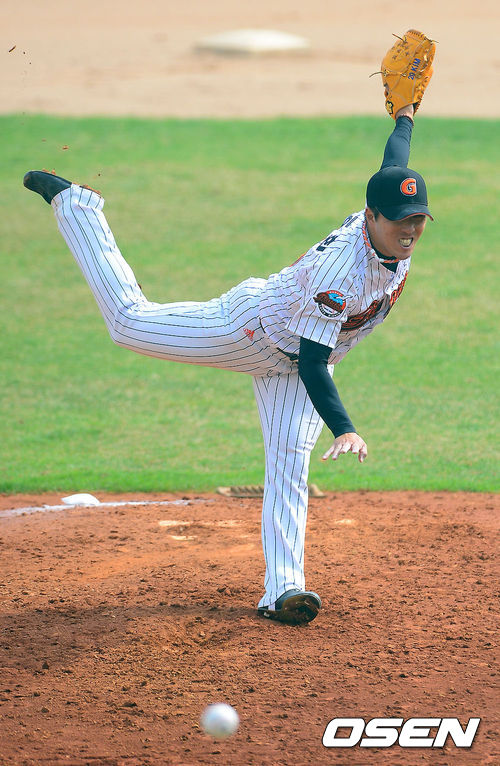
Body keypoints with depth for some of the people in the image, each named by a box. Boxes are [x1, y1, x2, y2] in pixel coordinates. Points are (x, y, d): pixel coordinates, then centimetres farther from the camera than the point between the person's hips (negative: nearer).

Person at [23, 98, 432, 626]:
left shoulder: (391, 228, -18)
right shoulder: (339, 271, -41)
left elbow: (393, 164, 6)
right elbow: (312, 364, -43)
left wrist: (405, 116, 27)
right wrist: (345, 430, -56)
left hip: (293, 362, 6)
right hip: (250, 330, -6)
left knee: (289, 470, -6)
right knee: (130, 320, 7)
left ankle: (282, 589, -12)